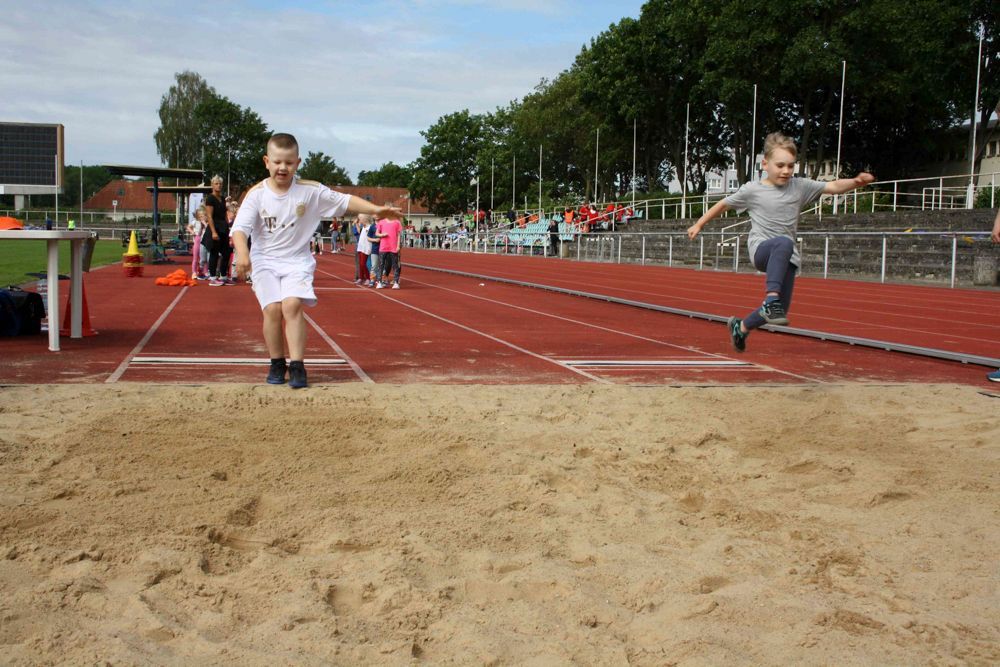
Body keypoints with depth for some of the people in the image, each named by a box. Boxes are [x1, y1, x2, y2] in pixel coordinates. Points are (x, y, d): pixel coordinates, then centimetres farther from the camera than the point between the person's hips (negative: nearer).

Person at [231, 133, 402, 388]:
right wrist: (242, 253, -34)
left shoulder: (310, 191, -5)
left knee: (292, 305, -21)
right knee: (272, 308, -15)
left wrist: (376, 210, -12)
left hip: (297, 260, 0)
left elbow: (344, 201, -2)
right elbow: (240, 227, -16)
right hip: (265, 260, 0)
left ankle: (297, 366, -15)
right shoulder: (257, 194, -8)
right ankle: (277, 363, 5)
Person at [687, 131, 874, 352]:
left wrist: (856, 182, -22)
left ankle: (741, 326, 32)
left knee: (779, 311, 2)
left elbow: (833, 187, -3)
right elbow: (723, 204, 12)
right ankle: (770, 300, -43)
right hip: (761, 249, -4)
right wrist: (699, 225, 17)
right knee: (784, 242, -40)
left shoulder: (800, 187, 5)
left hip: (787, 257, 4)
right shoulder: (752, 190, 0)